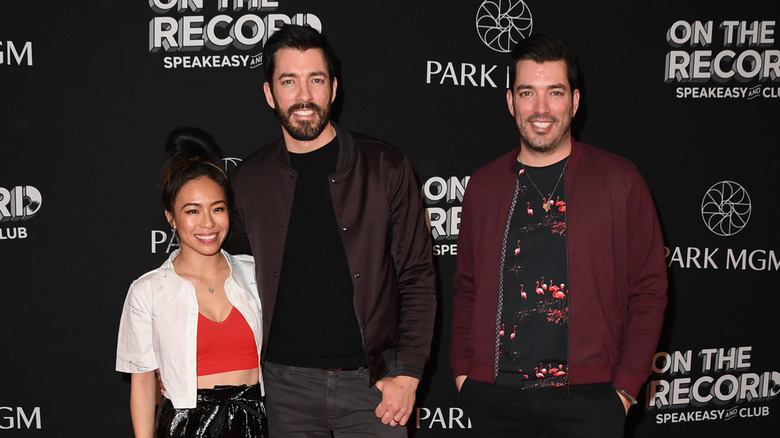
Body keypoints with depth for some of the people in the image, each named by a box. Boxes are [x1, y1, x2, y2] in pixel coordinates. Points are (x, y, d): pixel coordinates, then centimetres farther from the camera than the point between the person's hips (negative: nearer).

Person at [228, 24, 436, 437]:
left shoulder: (385, 167, -1)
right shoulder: (249, 180, 4)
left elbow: (417, 276, 0)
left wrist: (407, 372, -7)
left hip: (372, 380, -1)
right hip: (287, 385, 2)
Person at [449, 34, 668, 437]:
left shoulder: (620, 181, 0)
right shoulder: (484, 185, 8)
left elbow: (649, 291, 0)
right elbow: (466, 288, 13)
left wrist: (625, 387, -5)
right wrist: (462, 371, 3)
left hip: (586, 399, -2)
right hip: (495, 398, 2)